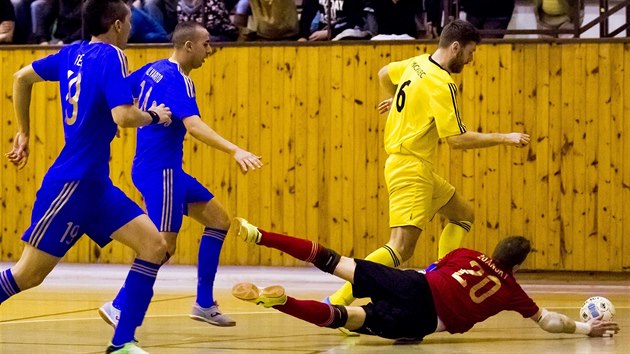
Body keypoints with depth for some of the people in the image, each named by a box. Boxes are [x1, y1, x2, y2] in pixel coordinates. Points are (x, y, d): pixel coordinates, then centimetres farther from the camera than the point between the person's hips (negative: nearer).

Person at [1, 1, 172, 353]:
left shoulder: (73, 53, 10)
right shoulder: (111, 56, -13)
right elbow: (123, 116, -24)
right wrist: (155, 116, -4)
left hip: (96, 185, 9)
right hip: (72, 183, -9)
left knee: (154, 246, -1)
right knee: (28, 274, -2)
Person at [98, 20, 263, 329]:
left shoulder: (153, 70, 9)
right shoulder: (178, 80, -18)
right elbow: (194, 126, -33)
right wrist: (235, 151, -42)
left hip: (166, 169, 10)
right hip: (159, 171, -10)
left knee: (218, 220, 11)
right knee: (163, 246, -10)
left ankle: (204, 305, 11)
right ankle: (118, 307, -4)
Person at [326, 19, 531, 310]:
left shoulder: (417, 63, 8)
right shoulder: (441, 85, -18)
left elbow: (384, 74, 28)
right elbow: (457, 139, -19)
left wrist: (398, 101, 48)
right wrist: (504, 139, -12)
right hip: (411, 169, -10)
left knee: (462, 215, 22)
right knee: (400, 249, -18)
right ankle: (338, 302, -24)